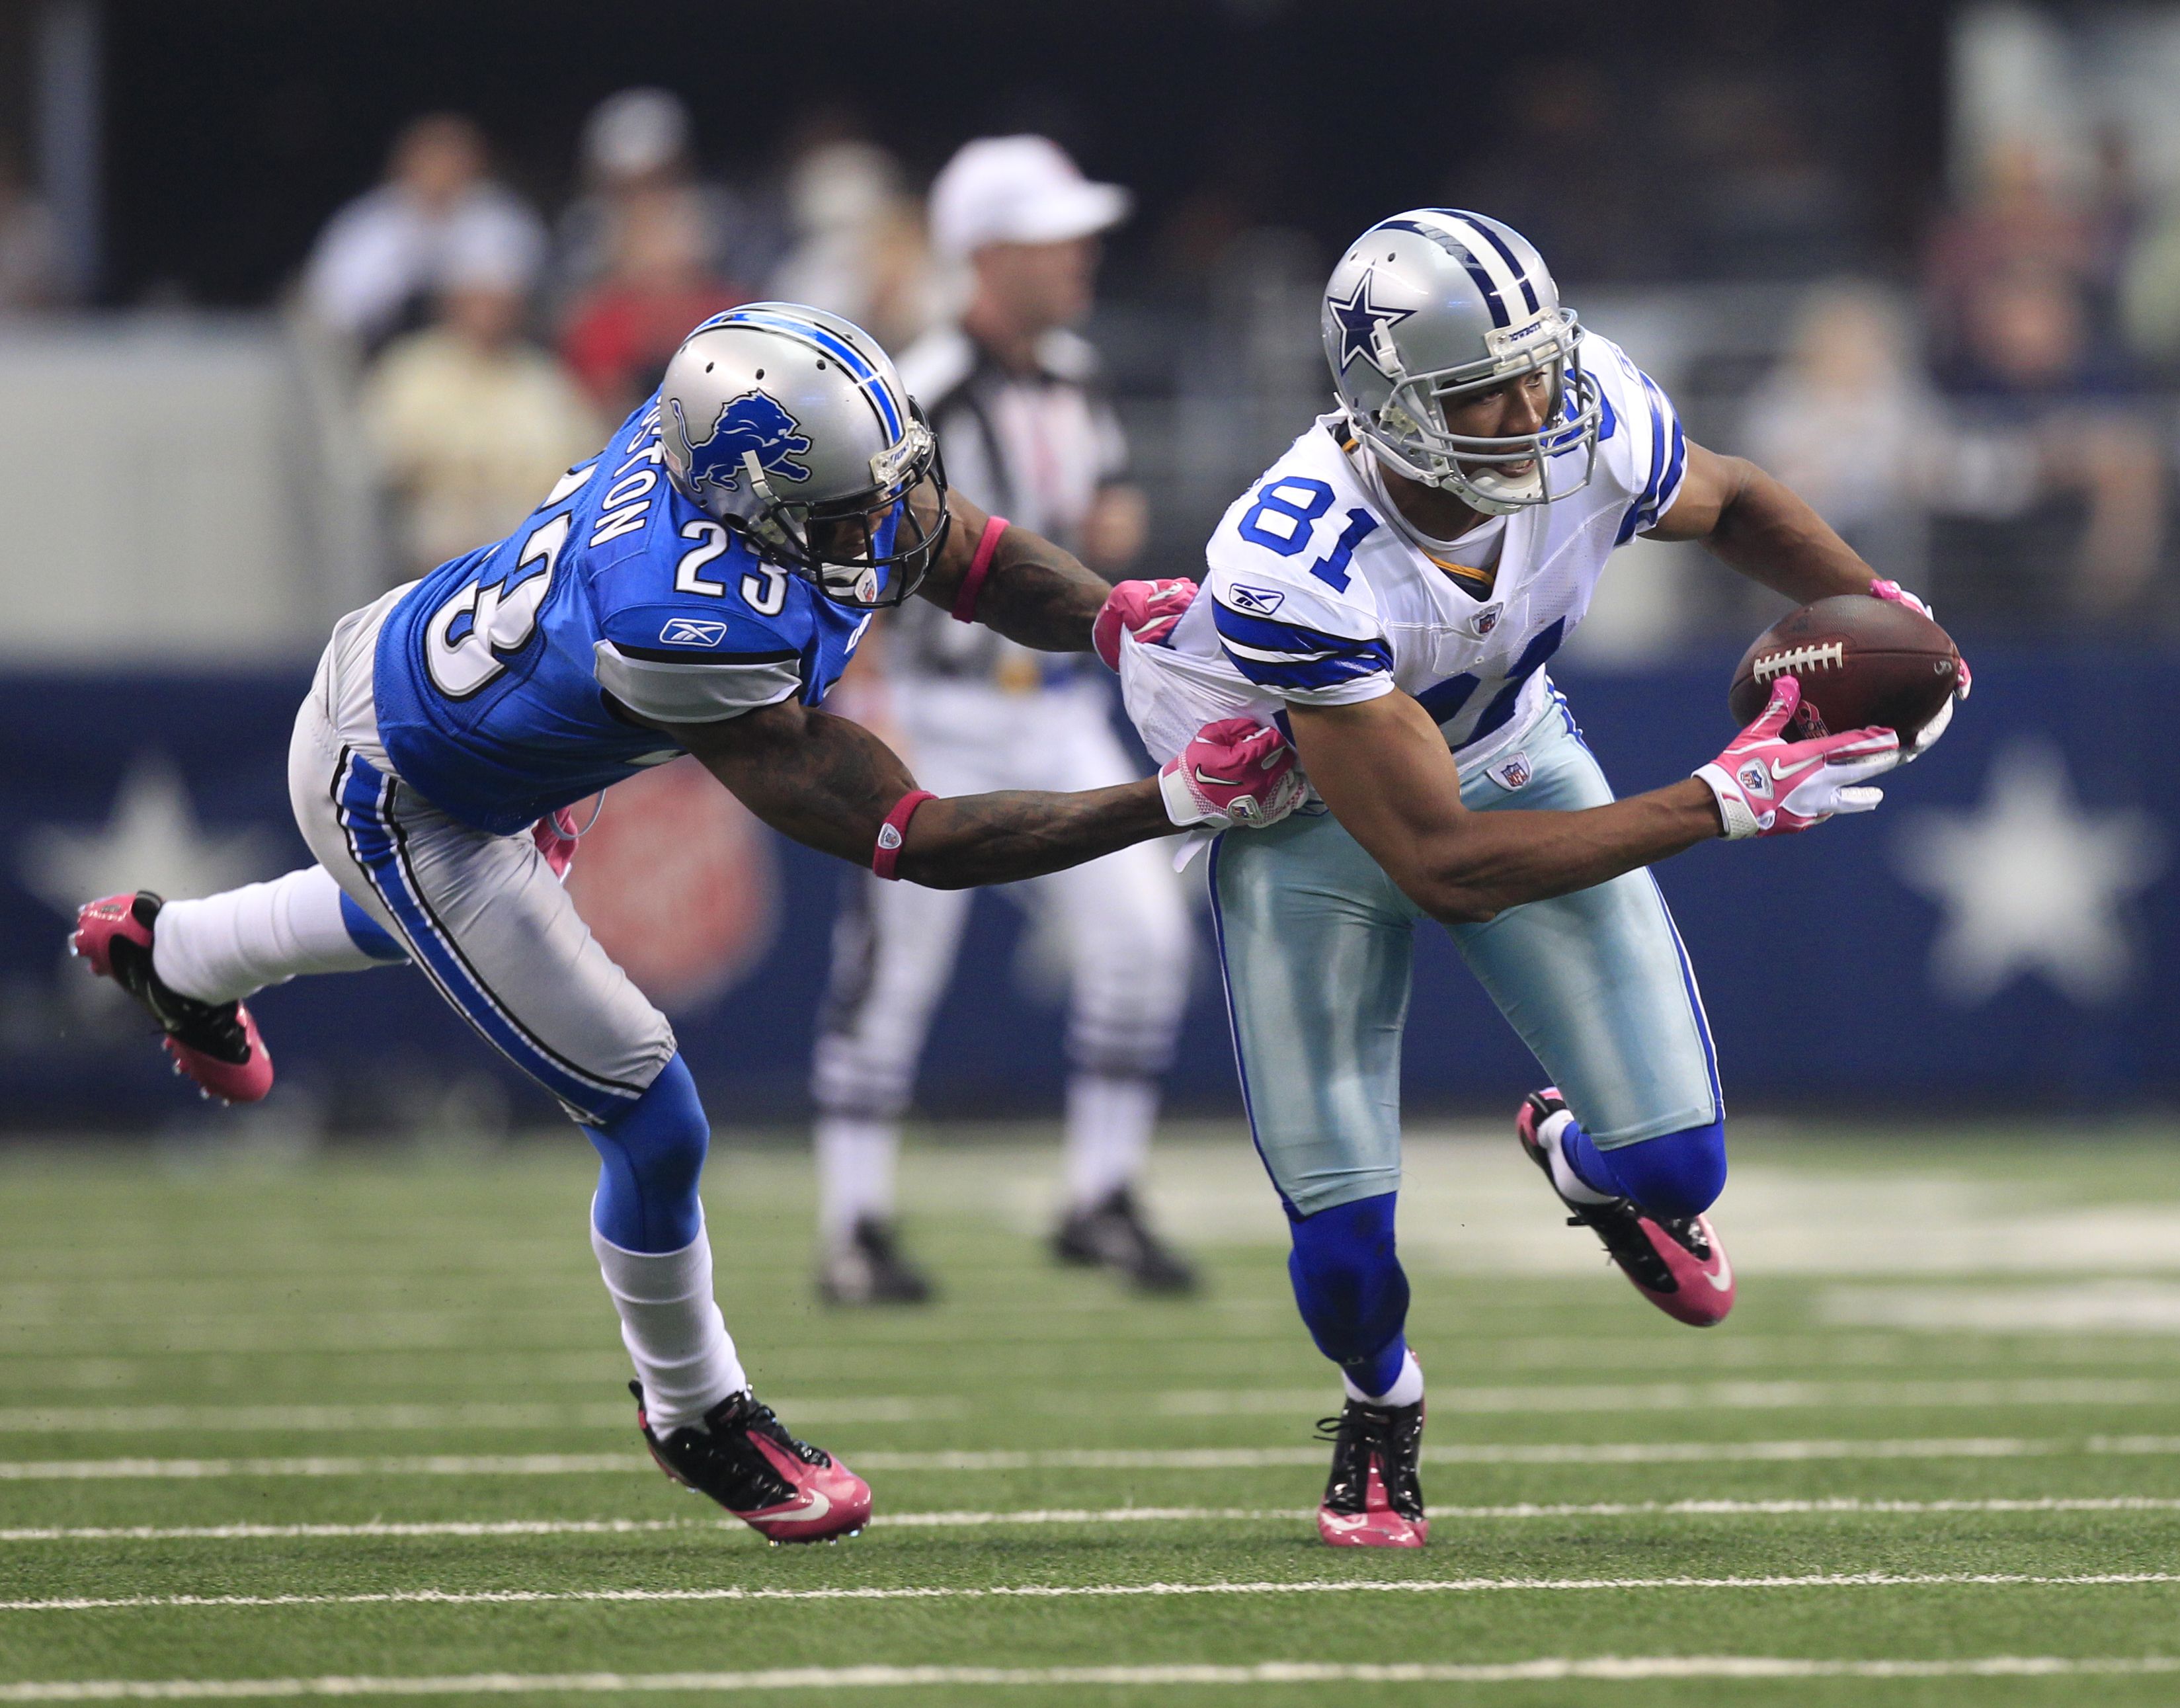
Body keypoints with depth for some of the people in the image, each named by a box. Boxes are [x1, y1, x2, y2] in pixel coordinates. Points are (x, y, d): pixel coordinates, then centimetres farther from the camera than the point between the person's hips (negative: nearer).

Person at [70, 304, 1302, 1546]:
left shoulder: (742, 426, -25)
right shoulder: (688, 634, -45)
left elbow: (974, 560, -7)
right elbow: (912, 841, -40)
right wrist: (1173, 803, -43)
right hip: (400, 800, -8)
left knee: (437, 913, 41)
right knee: (653, 1123, -3)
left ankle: (173, 952, 70)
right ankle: (695, 1417, 23)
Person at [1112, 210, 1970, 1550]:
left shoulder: (1593, 423, -27)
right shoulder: (1297, 572, -41)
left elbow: (1729, 503, 1)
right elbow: (1442, 865, -37)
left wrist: (1873, 609, -16)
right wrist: (1723, 805, -38)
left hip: (1509, 754, 4)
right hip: (1316, 808, -4)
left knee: (1677, 1170, -6)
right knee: (1347, 1258, -7)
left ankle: (1584, 1156, 34)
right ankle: (1381, 1403, 31)